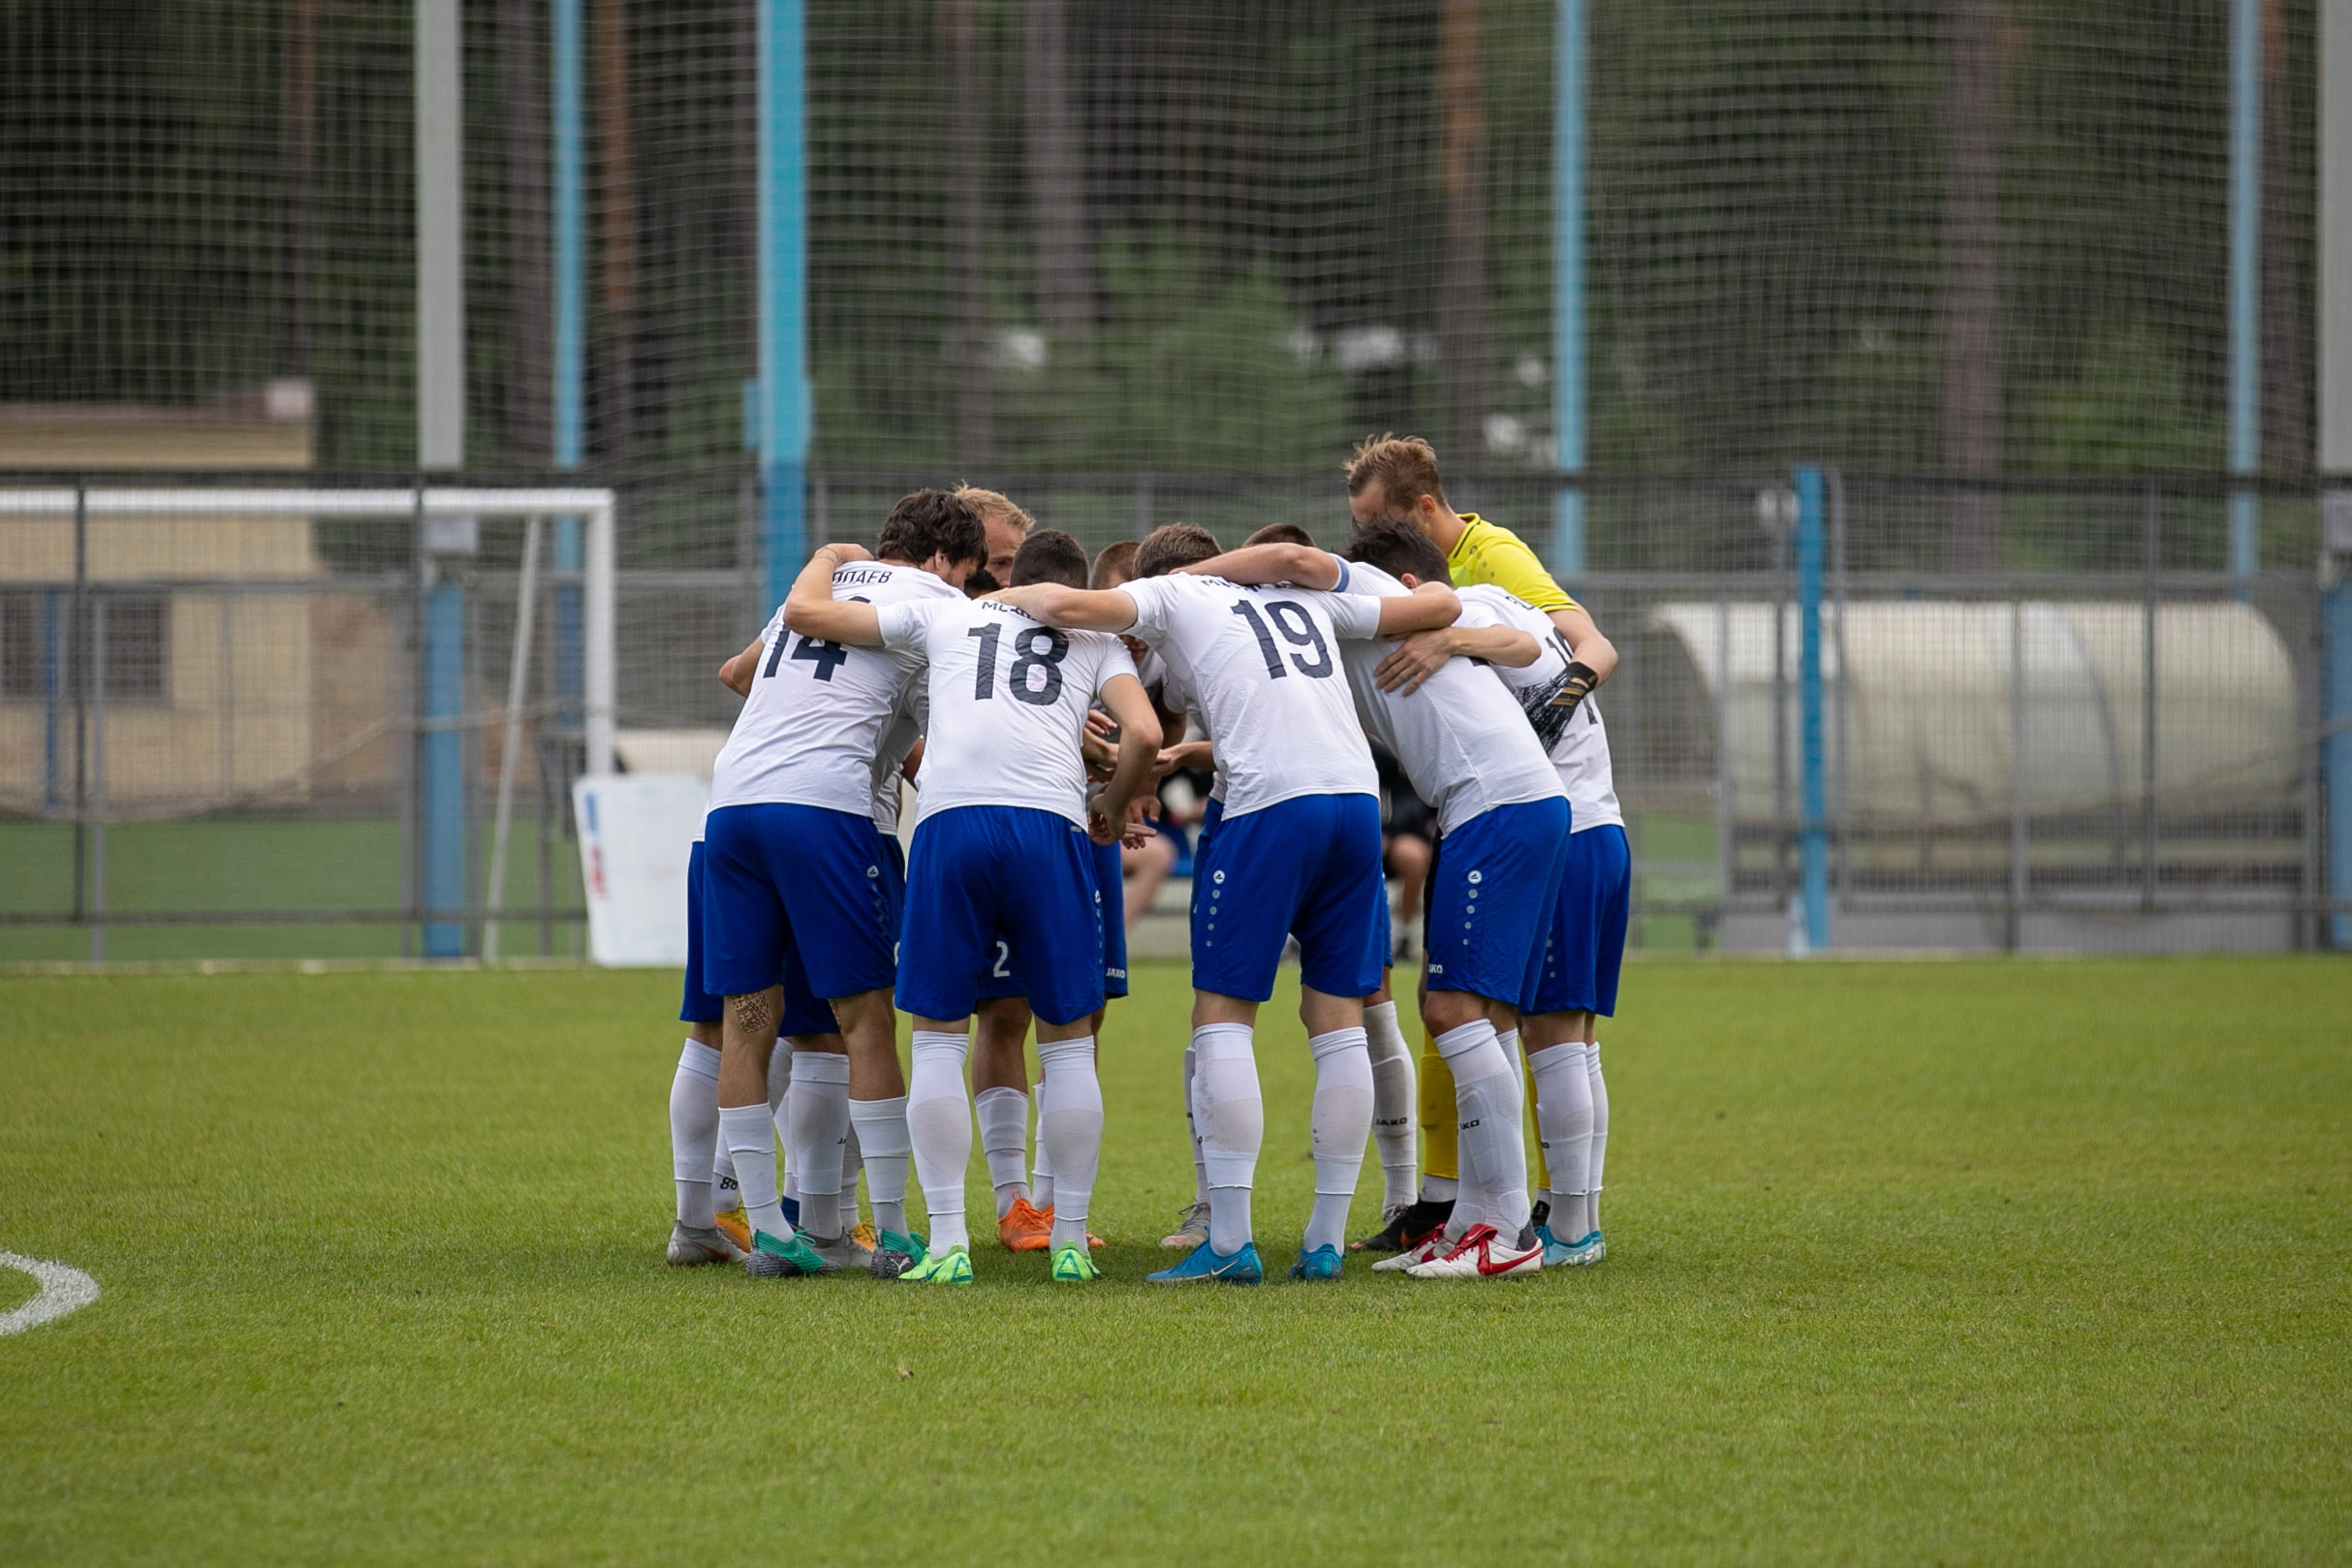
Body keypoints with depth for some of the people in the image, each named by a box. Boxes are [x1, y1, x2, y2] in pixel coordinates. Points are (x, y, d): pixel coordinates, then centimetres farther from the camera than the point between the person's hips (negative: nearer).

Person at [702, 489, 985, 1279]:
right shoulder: (936, 602, 9)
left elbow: (736, 672, 44)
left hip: (731, 796, 6)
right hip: (824, 802, -6)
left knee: (746, 1020, 5)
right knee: (865, 1019, -1)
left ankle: (768, 1229, 4)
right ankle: (892, 1233, -2)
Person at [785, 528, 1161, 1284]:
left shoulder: (943, 614, 25)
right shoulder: (1096, 637, 24)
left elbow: (804, 611, 25)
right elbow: (1144, 734, 7)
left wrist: (829, 558, 46)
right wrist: (1114, 809, 25)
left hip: (951, 821, 0)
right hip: (1050, 824, 0)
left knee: (937, 1034, 7)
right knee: (1068, 1039, 11)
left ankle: (947, 1242, -1)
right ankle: (1071, 1243, 9)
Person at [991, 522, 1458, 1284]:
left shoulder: (1167, 595, 12)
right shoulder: (1305, 596, 26)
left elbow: (1070, 605, -5)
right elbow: (1438, 605, 29)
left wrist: (1013, 595, 16)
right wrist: (1436, 592, 52)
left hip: (1269, 805, -5)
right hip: (1358, 795, 5)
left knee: (1222, 1014, 0)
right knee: (1337, 1017, 9)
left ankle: (1230, 1242, -7)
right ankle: (1325, 1242, 7)